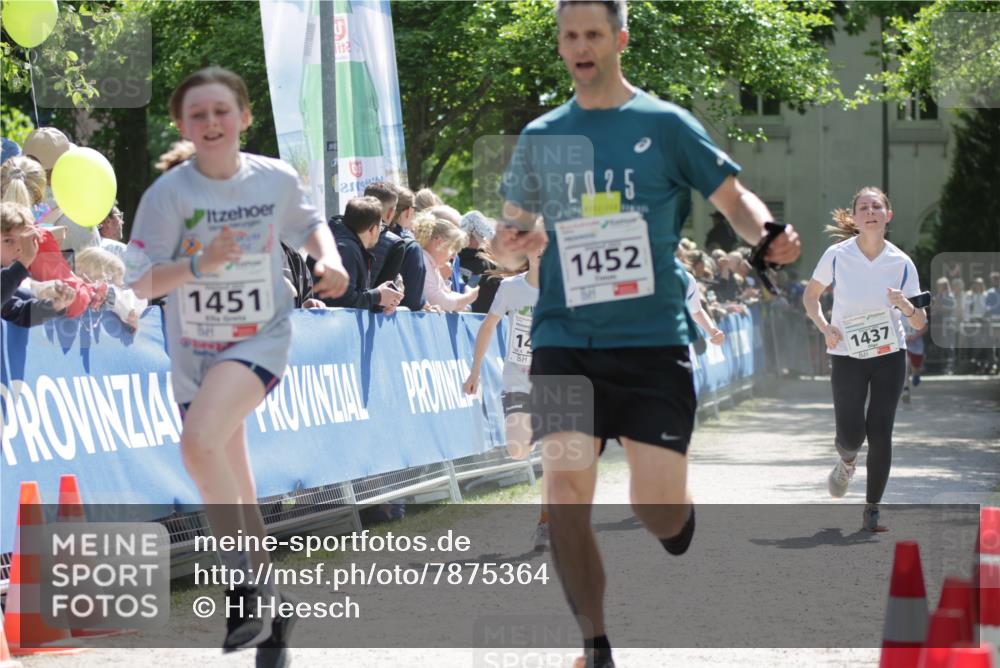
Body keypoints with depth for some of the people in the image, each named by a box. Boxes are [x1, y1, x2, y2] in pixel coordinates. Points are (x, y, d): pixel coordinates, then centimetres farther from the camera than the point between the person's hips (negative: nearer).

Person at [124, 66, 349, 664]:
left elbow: (310, 222, 17)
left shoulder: (277, 180, -5)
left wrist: (328, 259, -3)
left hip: (261, 339, -2)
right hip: (194, 352, 2)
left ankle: (244, 577, -16)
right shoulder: (168, 194, -10)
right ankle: (272, 609, 28)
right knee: (231, 496, 10)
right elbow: (140, 282, -13)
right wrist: (198, 264, -29)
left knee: (199, 441, -30)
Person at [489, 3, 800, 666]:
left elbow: (734, 196, 5)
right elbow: (513, 231, 18)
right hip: (565, 338, 2)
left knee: (659, 508, -6)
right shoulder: (541, 137, 10)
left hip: (653, 338, -2)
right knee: (566, 492, -14)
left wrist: (768, 233, -17)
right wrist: (510, 245, -6)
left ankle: (683, 557, 33)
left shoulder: (665, 124, 2)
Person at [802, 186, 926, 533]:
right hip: (847, 357, -1)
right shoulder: (837, 255, -8)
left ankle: (872, 508, 10)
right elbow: (810, 296, 6)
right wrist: (824, 326, -12)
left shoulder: (902, 263, -5)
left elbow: (920, 323, -2)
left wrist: (905, 305, -24)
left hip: (890, 356, 1)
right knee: (852, 435, -9)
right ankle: (847, 460, 29)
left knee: (880, 433, -5)